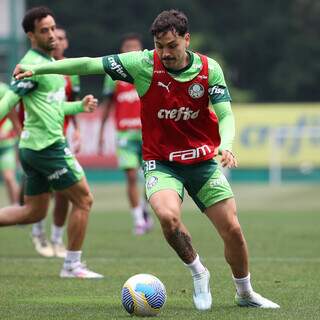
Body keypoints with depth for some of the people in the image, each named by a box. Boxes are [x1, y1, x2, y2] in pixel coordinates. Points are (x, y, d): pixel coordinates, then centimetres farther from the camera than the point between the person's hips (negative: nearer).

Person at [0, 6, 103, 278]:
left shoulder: (49, 62, 17)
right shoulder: (32, 65, -13)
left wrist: (80, 107, 13)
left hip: (33, 148, 10)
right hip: (47, 144, -10)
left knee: (34, 212, 14)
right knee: (83, 199, 0)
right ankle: (72, 265, 7)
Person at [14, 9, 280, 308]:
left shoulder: (209, 69, -8)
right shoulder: (144, 64, -12)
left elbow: (226, 115, -11)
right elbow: (90, 64, -10)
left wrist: (225, 145, -32)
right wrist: (37, 68, -13)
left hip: (203, 160, 2)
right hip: (160, 162, -2)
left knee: (232, 229, -1)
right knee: (168, 215, -30)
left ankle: (245, 293, 25)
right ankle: (198, 274, -3)